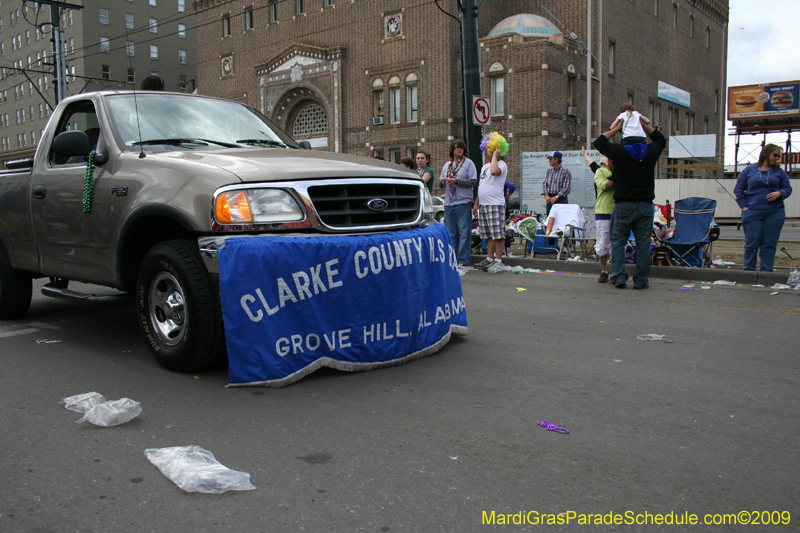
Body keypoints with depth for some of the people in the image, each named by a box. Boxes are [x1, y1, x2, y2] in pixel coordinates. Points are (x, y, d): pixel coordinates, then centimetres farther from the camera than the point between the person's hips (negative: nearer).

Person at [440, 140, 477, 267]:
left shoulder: (468, 163, 3)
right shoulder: (447, 165, 19)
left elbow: (473, 182, -7)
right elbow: (441, 184, 22)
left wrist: (456, 181, -16)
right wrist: (442, 181, -1)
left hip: (463, 203, -5)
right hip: (449, 204, 5)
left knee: (464, 233, -5)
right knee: (451, 233, 7)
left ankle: (463, 260, -2)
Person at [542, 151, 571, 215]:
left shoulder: (565, 171, -6)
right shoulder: (549, 170, 12)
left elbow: (567, 187, -11)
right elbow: (544, 183, 11)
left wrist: (556, 197, -16)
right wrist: (546, 195, -5)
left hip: (561, 199, -5)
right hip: (549, 199, 6)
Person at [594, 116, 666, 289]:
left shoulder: (620, 151, -5)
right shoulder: (651, 152, 3)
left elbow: (599, 142, 10)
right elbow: (661, 139, 27)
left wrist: (615, 129, 17)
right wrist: (645, 125, 20)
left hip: (623, 205, -2)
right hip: (645, 205, 2)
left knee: (618, 242, 10)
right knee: (643, 243, 6)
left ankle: (619, 276, 2)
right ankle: (641, 280, 7)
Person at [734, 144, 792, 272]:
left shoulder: (779, 172, 10)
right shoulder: (749, 170, 6)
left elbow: (788, 188, 12)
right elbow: (738, 189, 6)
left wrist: (779, 193, -11)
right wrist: (744, 206, -3)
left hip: (775, 213, 2)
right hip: (752, 212, -1)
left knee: (769, 244, 2)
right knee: (752, 243, 0)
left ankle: (766, 272, 8)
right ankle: (748, 271, 10)